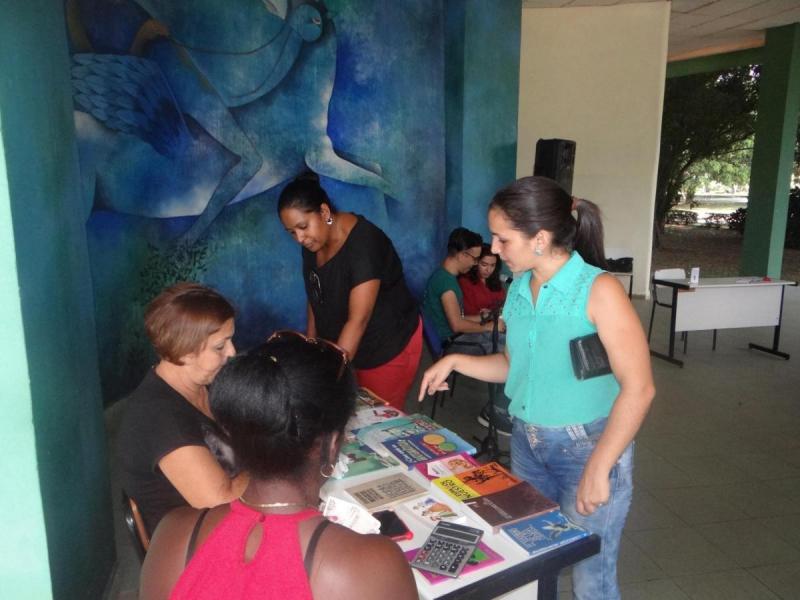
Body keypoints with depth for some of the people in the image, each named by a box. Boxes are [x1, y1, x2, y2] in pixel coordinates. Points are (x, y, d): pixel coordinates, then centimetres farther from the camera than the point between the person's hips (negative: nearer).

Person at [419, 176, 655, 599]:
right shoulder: (519, 288, 1)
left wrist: (598, 469, -21)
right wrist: (455, 361, -1)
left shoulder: (599, 290, -19)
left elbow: (638, 389, -21)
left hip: (587, 446, -6)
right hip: (526, 442, 6)